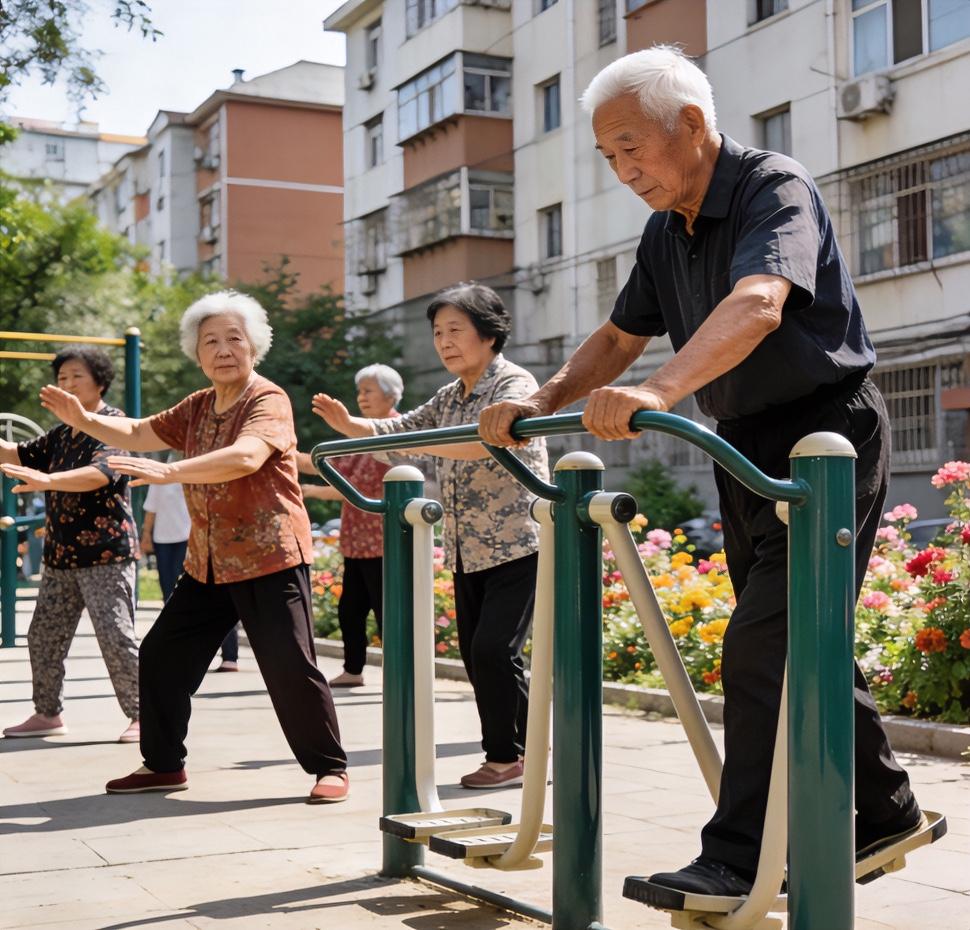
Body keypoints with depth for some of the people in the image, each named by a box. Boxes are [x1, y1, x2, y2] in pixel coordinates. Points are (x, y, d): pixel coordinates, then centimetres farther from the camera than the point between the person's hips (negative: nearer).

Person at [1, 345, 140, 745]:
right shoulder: (62, 433, 16)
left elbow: (101, 473, -28)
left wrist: (47, 480, -42)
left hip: (106, 551, -8)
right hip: (61, 554, 8)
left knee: (116, 637, -10)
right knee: (43, 636, 12)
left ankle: (142, 715, -1)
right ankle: (47, 713, 24)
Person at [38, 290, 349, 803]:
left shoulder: (268, 400, -13)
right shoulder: (197, 408, 12)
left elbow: (246, 457, -31)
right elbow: (138, 434, 21)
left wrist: (169, 472, -40)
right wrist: (85, 420, 4)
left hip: (270, 558, -8)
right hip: (207, 563, 8)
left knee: (290, 666, -11)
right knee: (161, 656, 10)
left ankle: (330, 767, 5)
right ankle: (163, 763, 25)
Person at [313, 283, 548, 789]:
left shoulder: (514, 383, -11)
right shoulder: (448, 398, 15)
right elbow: (399, 429, 14)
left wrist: (417, 442, -35)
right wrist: (348, 424, -5)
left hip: (517, 545, -8)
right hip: (467, 552, 8)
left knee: (494, 650, -13)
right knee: (475, 656, 8)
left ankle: (508, 753, 1)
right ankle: (512, 753, 18)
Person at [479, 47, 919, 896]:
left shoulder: (776, 189, -18)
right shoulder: (666, 231, 8)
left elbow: (758, 306, -37)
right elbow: (621, 336, 15)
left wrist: (657, 393, -51)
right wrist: (543, 402, -2)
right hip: (745, 444, 9)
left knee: (764, 645, -13)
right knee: (797, 645, 14)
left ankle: (739, 856, -7)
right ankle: (884, 810, 29)